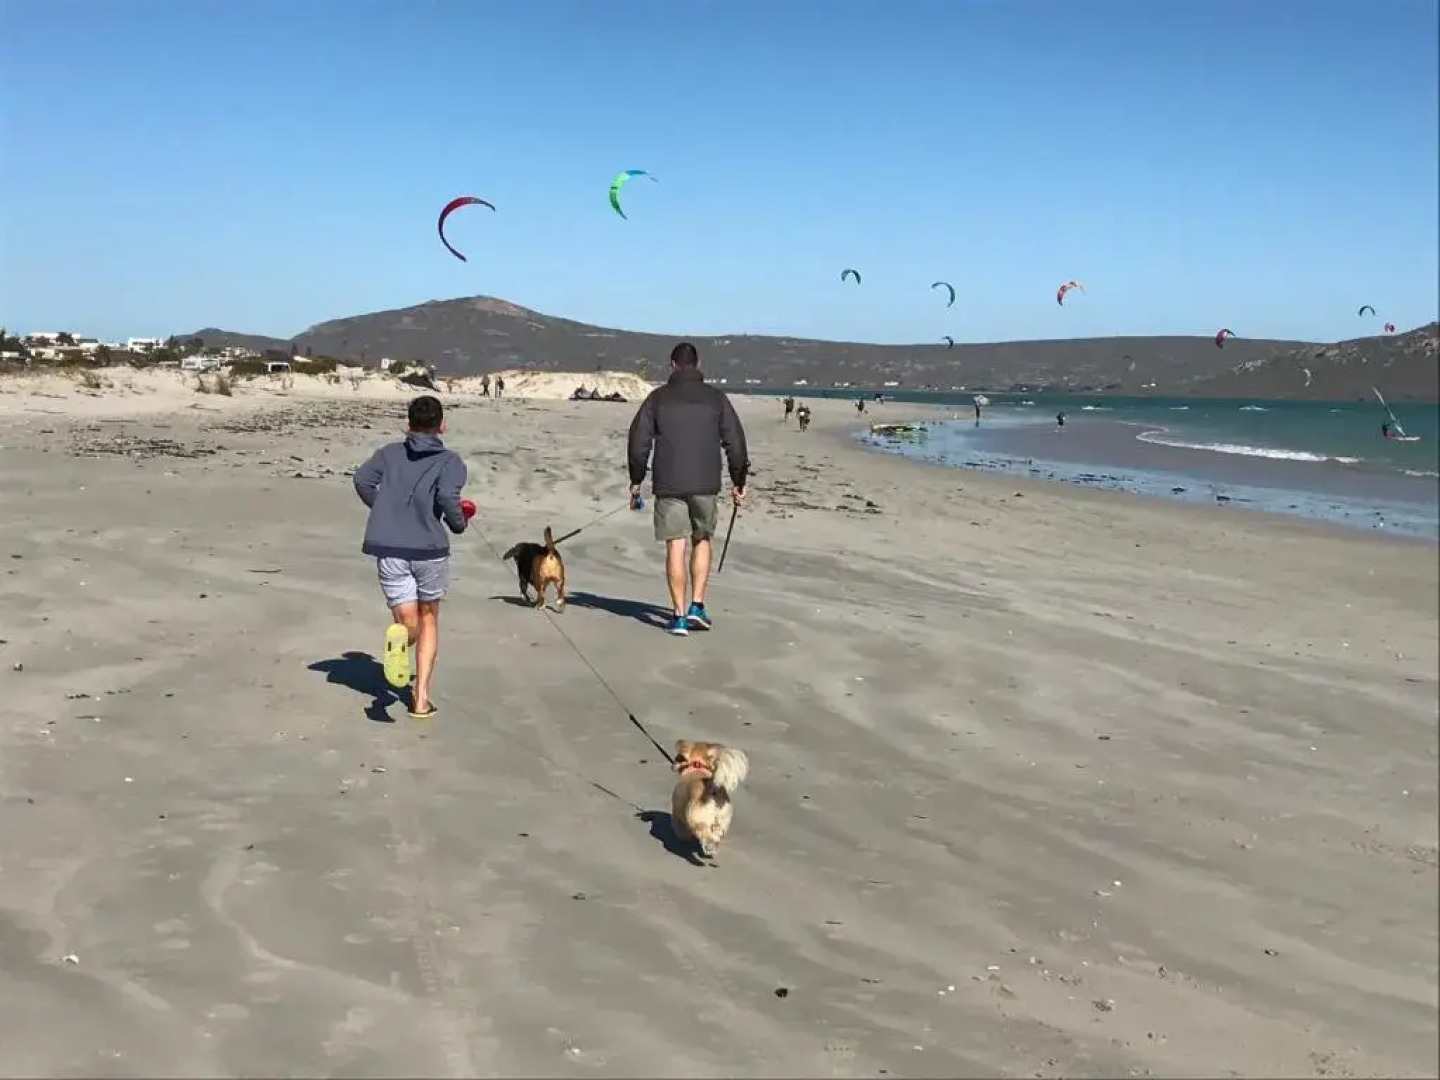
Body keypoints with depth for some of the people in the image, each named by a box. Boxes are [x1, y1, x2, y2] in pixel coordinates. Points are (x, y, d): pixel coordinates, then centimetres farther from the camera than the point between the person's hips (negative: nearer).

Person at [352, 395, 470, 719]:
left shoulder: (390, 453, 12)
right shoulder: (449, 460, 1)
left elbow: (362, 478, -2)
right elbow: (447, 496, -16)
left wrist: (382, 509, 13)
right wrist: (459, 523, 3)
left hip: (389, 549, 2)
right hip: (430, 549, -2)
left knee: (408, 622, 7)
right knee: (429, 620, 18)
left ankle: (399, 637, -32)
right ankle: (421, 697, 12)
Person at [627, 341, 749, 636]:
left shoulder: (658, 397, 3)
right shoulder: (716, 397, 4)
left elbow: (638, 441, 2)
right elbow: (735, 442, 3)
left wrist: (636, 479, 12)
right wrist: (739, 481, 11)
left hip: (668, 484, -1)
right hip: (705, 483, 1)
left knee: (675, 547, 1)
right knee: (702, 540, 17)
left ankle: (679, 615, 1)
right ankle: (697, 605, 9)